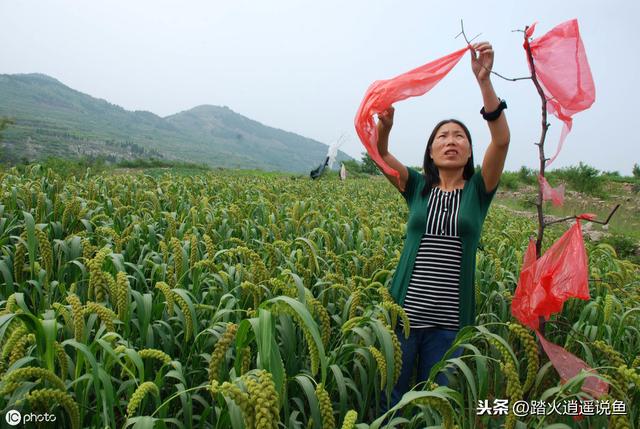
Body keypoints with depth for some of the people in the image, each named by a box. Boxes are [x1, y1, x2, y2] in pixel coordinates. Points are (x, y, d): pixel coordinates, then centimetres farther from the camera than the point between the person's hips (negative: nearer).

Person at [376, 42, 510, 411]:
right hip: (404, 311, 1)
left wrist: (485, 80, -22)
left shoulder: (478, 190, 3)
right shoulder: (418, 187, 6)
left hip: (450, 321, 0)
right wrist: (385, 125, -30)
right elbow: (379, 153, -8)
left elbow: (502, 140, -13)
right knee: (388, 399, 8)